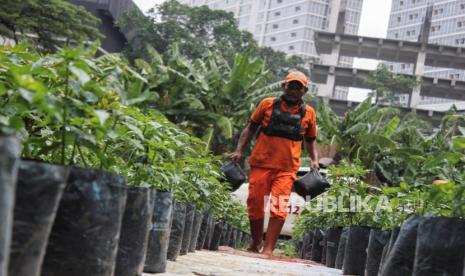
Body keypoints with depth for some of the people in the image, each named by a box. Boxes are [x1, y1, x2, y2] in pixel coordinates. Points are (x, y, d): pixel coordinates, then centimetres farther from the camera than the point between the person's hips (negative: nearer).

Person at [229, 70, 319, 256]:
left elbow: (310, 140, 20)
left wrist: (314, 160, 7)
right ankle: (255, 244, 24)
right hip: (261, 163, 1)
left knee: (279, 208, -11)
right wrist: (239, 150, 4)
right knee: (255, 203, 6)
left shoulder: (308, 113, 8)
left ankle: (268, 248, -6)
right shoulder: (268, 104, 4)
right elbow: (251, 128, 12)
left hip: (286, 169, -1)